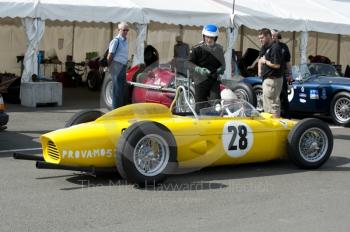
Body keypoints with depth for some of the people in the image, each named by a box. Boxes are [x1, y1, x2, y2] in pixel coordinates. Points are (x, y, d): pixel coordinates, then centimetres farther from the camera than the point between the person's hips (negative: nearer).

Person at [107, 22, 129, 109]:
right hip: (117, 66, -9)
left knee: (122, 88, 14)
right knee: (117, 89, -5)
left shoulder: (125, 41, 14)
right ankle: (116, 108, 0)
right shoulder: (116, 40, -13)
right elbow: (110, 56, -13)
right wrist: (109, 66, -6)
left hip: (123, 66, 9)